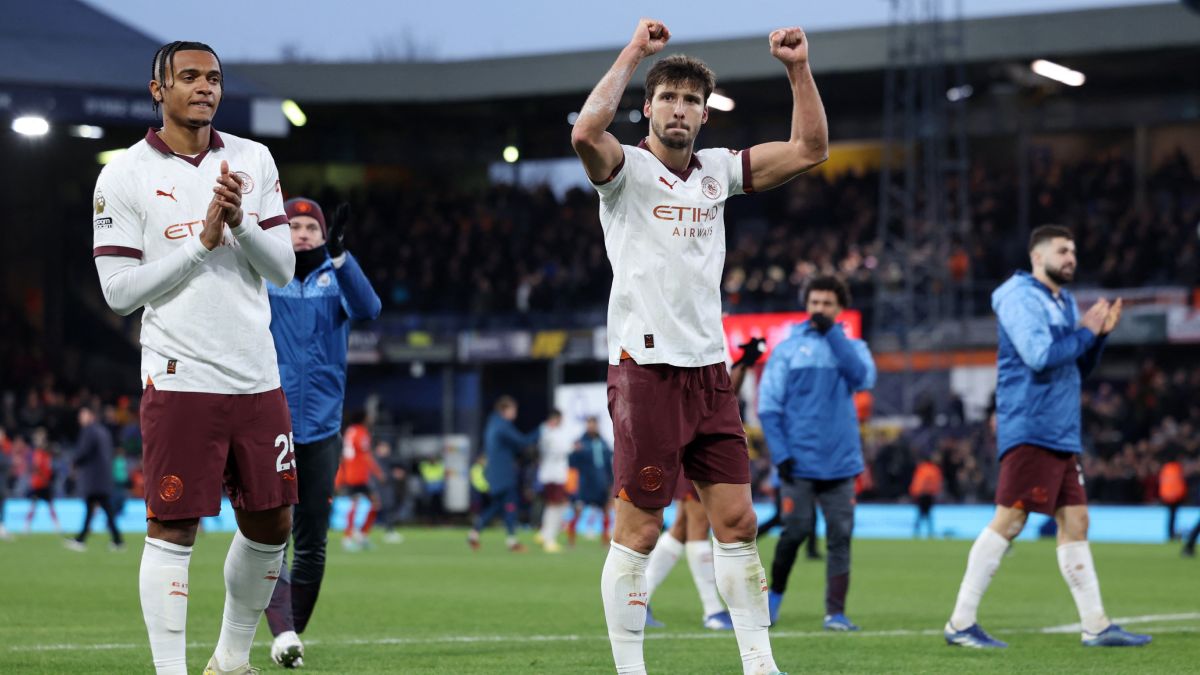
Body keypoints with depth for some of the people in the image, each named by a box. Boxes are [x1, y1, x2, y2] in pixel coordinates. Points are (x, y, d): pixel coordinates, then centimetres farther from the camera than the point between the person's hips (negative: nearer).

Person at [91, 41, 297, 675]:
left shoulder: (254, 161, 9)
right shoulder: (124, 176, -3)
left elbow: (282, 268, 6)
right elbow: (119, 290, -8)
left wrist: (240, 222, -12)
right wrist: (201, 242, -15)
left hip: (257, 378, 5)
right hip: (179, 379, -5)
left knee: (270, 526, 11)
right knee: (173, 531, -6)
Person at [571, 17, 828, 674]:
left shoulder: (718, 170, 14)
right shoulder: (627, 168, -3)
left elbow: (810, 149, 12)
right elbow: (586, 133, -25)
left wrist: (798, 69, 3)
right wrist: (633, 52, -20)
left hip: (709, 368, 5)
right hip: (645, 367, -5)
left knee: (736, 521, 4)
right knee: (638, 532, -4)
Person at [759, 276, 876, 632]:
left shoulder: (852, 347, 9)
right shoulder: (788, 349, 3)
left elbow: (863, 378, -14)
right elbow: (768, 405, 0)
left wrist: (832, 334, -17)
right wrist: (780, 454, -9)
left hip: (841, 462, 2)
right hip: (799, 462, -2)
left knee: (840, 536, -2)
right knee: (795, 531, -3)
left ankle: (836, 612, 1)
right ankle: (775, 595, 20)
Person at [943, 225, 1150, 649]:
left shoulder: (1064, 302, 19)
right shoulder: (1021, 297, -8)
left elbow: (1078, 370, 23)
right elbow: (1039, 355, -21)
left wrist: (1100, 334, 7)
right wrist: (1085, 331, -10)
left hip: (1062, 434, 9)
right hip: (1030, 429, -9)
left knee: (1075, 522, 7)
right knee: (1009, 520, -11)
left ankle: (1095, 626, 10)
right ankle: (961, 623, -8)